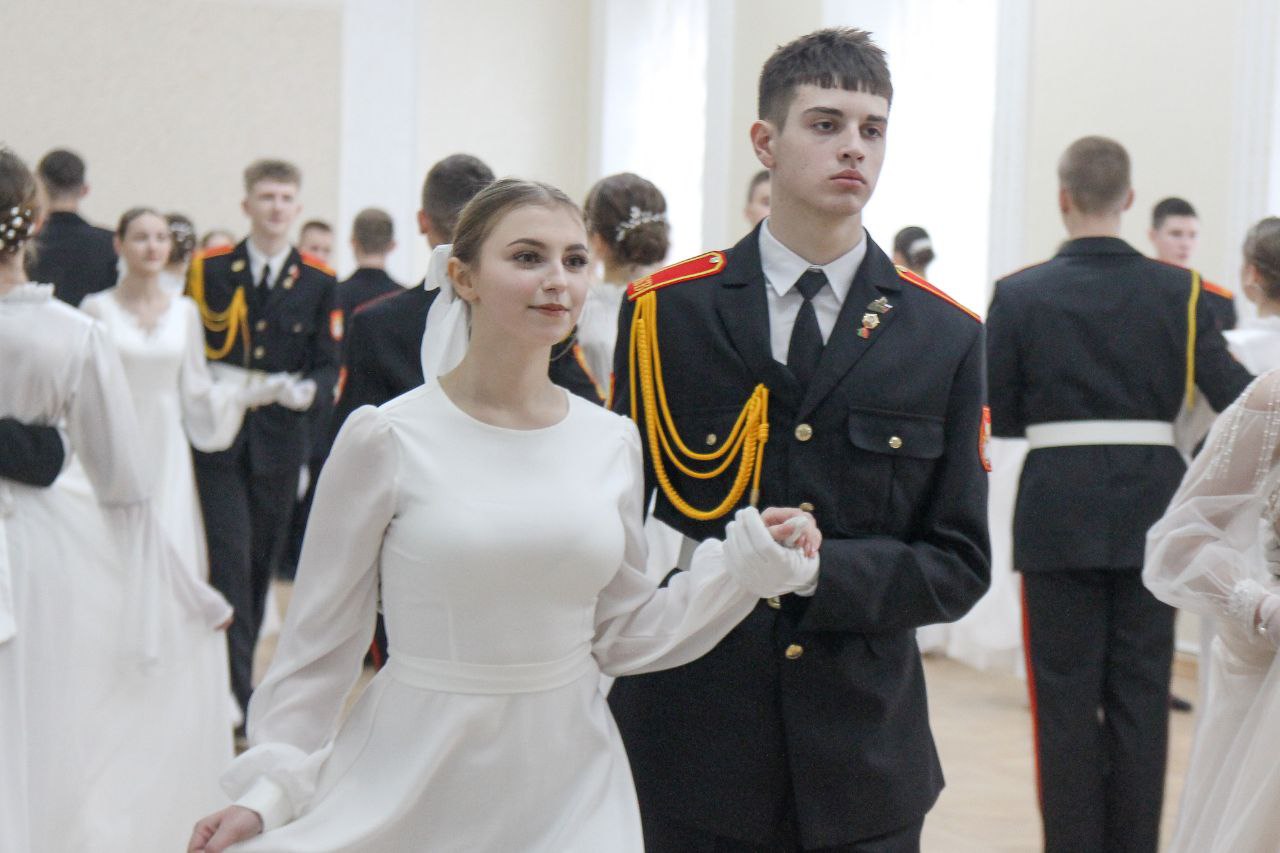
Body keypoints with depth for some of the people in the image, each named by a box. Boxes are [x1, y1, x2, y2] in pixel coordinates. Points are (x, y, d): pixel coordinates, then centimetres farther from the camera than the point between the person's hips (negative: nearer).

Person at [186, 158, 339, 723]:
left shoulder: (318, 282, 6)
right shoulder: (208, 269, 4)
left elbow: (329, 365, 5)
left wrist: (308, 391, -16)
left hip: (280, 440, 2)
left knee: (261, 564, 10)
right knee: (230, 562, -10)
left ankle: (236, 674, 25)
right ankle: (236, 692, -8)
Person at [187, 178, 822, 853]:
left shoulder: (612, 443, 2)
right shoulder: (387, 439, -9)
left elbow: (619, 632, 8)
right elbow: (321, 639, -2)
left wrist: (747, 564, -1)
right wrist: (269, 788, -7)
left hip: (571, 786, 3)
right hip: (415, 787, -3)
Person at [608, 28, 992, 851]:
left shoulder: (947, 338, 3)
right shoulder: (665, 311, 1)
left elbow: (958, 565, 0)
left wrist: (821, 569, -15)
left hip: (864, 754, 1)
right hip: (693, 743, -1)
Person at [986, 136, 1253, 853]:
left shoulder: (1019, 294, -5)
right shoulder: (1179, 291, -2)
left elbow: (997, 415, -1)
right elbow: (1235, 395, -7)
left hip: (1059, 510, -1)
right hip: (1152, 508, 2)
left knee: (1067, 695, 6)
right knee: (1141, 694, 9)